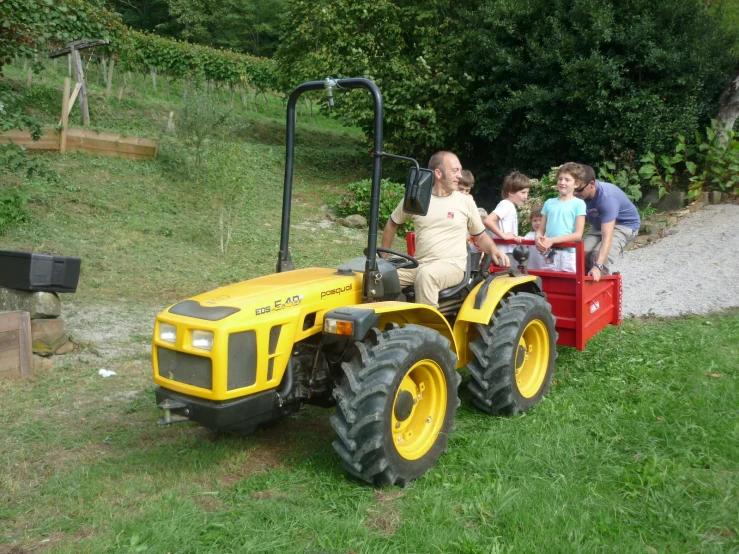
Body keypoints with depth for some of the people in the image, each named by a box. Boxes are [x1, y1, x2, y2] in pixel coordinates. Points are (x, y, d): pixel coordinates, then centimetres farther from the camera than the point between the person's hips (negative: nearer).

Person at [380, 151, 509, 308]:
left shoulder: (466, 202, 4)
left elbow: (481, 236, 13)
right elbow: (392, 224, 19)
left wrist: (494, 250, -9)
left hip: (452, 266, -2)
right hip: (418, 266, 2)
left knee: (426, 274, -37)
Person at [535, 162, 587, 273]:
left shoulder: (578, 204, 0)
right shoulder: (549, 203, 12)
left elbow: (578, 234, -7)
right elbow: (541, 230, 14)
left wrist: (552, 240, -16)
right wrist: (538, 239, -9)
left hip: (569, 256, -4)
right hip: (549, 256, 4)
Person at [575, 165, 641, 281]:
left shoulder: (606, 197, -37)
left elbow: (607, 237, -44)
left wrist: (597, 267, -53)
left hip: (625, 224, -6)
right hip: (599, 224, 6)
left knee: (598, 257, -28)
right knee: (582, 254, -19)